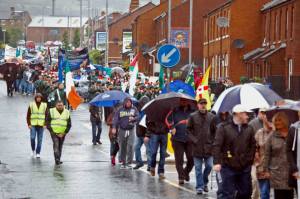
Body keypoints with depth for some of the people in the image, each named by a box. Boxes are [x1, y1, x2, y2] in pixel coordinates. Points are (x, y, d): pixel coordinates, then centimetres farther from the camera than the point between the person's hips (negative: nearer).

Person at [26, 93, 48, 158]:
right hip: (33, 125, -1)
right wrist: (29, 124, -4)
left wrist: (45, 124, -3)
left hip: (41, 125, 1)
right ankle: (33, 150, 14)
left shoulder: (44, 105, 4)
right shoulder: (31, 105, 1)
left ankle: (38, 153, 11)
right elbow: (28, 115, 4)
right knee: (32, 138, -9)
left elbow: (47, 115, 6)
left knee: (40, 140, 2)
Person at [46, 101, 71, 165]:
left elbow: (69, 124, 8)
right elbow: (47, 122, 1)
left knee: (60, 147, 10)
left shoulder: (67, 113, 7)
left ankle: (58, 160, 20)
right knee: (56, 145, -18)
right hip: (54, 132, -3)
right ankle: (57, 159, -26)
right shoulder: (51, 112, 1)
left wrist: (64, 133, -3)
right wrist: (52, 131, -9)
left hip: (62, 134, 3)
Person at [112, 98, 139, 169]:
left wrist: (133, 118, -22)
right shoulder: (120, 110, 1)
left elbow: (138, 117, 1)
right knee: (122, 147, 5)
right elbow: (115, 119, -5)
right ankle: (123, 162, 15)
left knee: (130, 145, -12)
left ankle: (129, 162, -4)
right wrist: (114, 127, -19)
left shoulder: (134, 109, 4)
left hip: (131, 130, -1)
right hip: (122, 130, 1)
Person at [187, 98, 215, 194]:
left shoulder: (211, 116, 3)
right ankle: (199, 187, 8)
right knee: (198, 168, 2)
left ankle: (204, 183, 25)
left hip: (208, 146, 2)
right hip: (197, 146, -2)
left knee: (209, 166, 3)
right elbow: (188, 130, 2)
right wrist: (194, 140, -8)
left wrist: (212, 141, -1)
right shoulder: (193, 116, -2)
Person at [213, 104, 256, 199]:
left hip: (245, 167, 5)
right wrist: (217, 162, -19)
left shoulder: (249, 129, 9)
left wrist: (250, 160, 4)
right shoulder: (224, 127, -5)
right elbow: (217, 146, -11)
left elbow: (253, 146, 13)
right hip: (228, 167, -5)